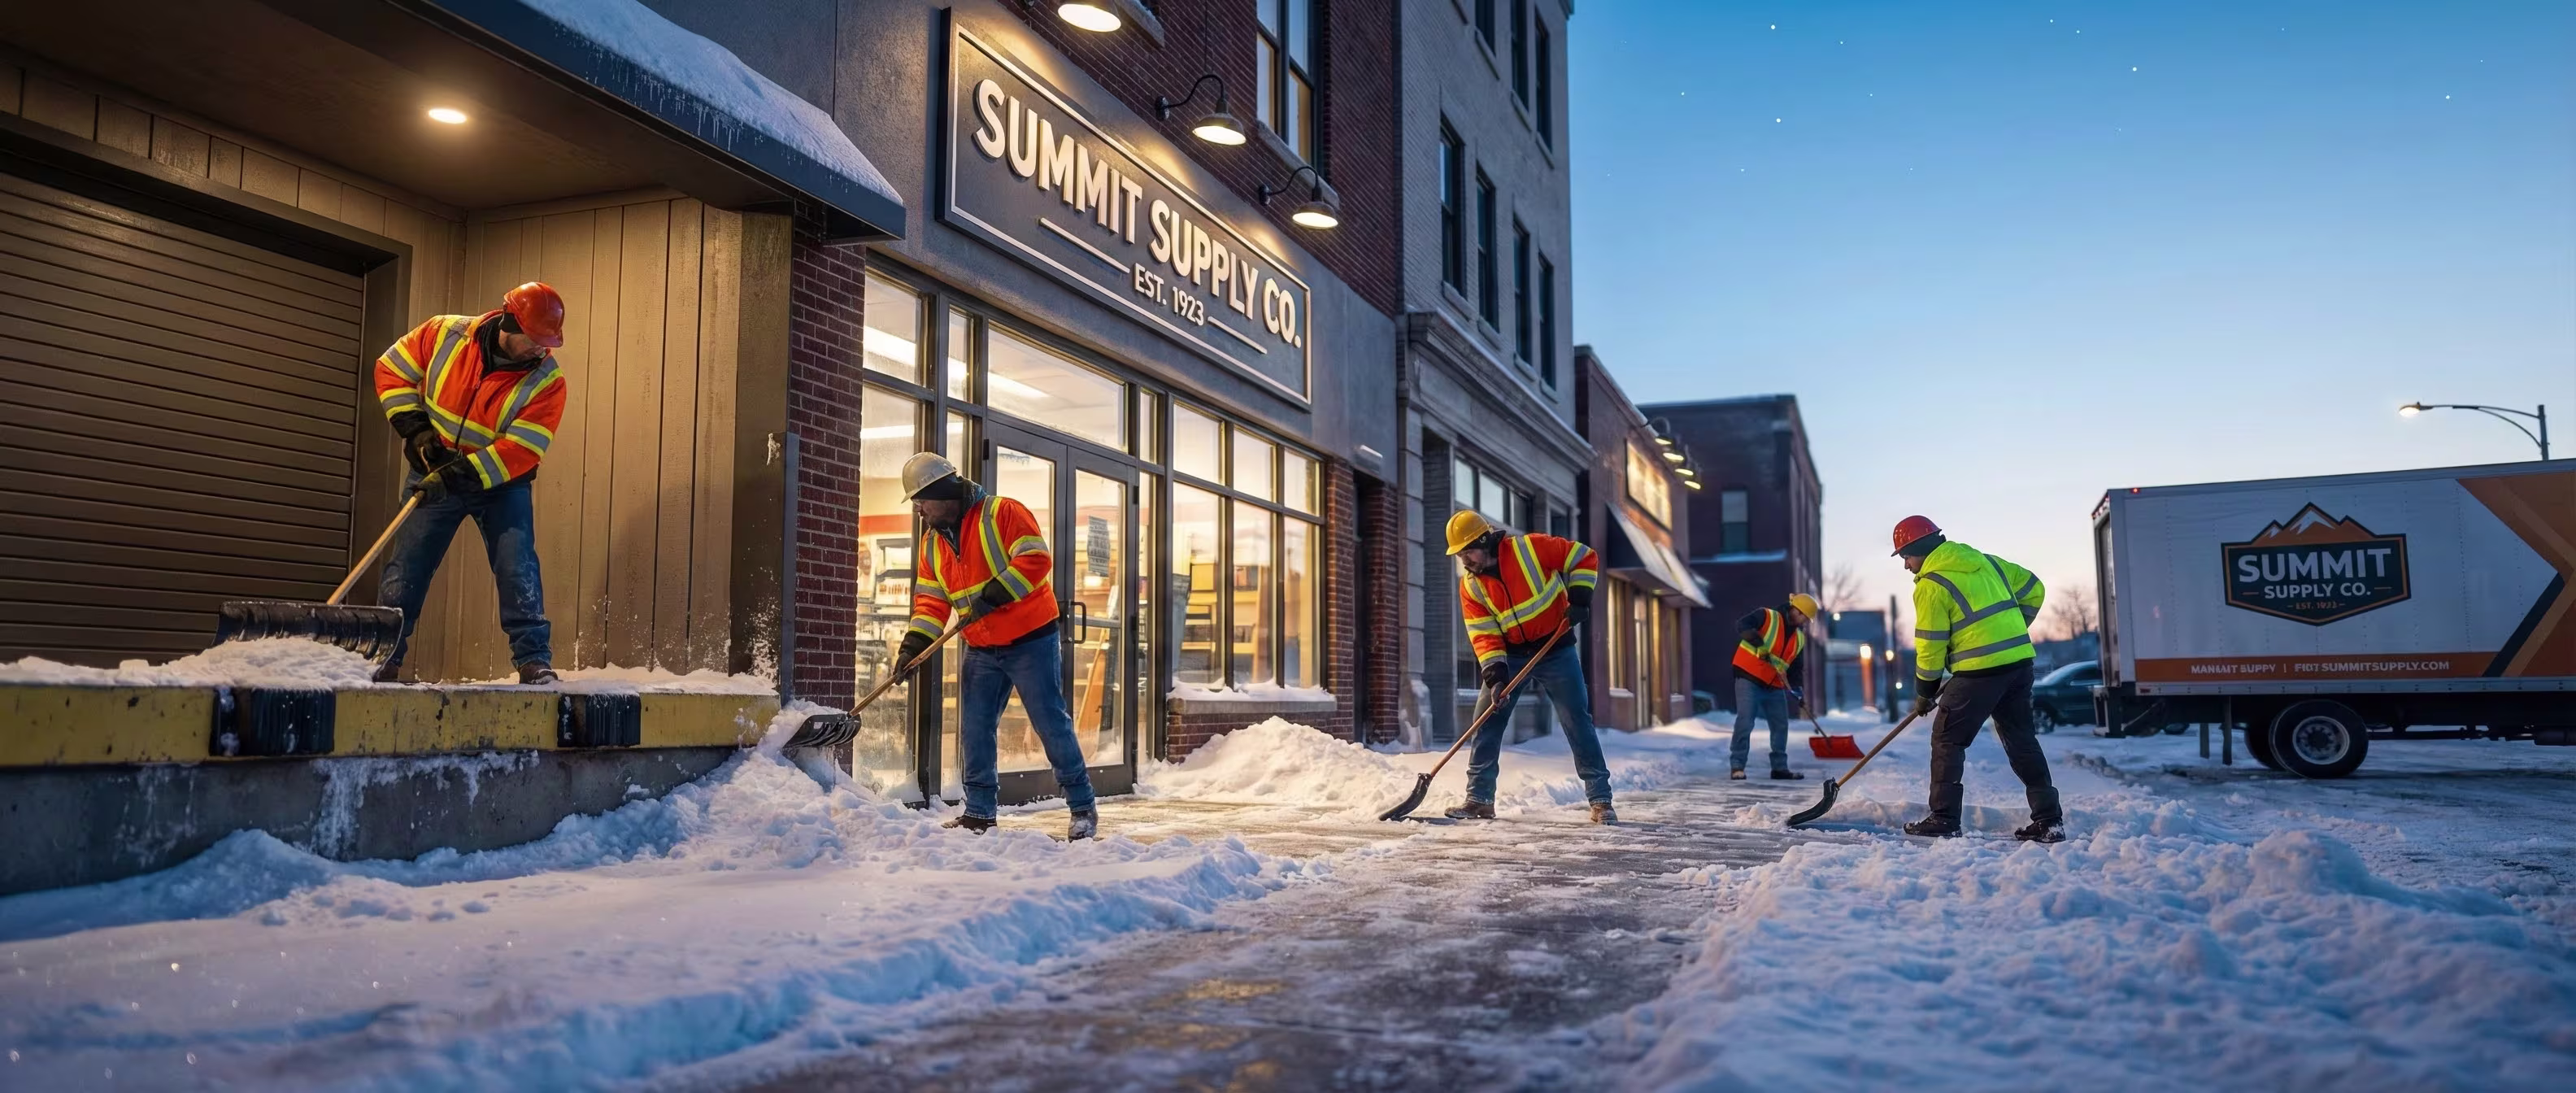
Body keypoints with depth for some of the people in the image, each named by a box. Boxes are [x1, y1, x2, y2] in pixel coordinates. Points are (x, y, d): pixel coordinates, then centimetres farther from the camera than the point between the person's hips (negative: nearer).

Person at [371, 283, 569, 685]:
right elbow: (392, 370, 1)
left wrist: (462, 474, -30)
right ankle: (382, 660, 17)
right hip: (433, 473, 2)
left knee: (518, 567, -13)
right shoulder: (445, 334, -12)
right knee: (405, 566, 4)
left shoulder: (546, 381, -18)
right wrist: (415, 428, -10)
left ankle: (534, 660, -7)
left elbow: (521, 451, -23)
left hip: (501, 482, -1)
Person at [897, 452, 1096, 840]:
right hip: (981, 652, 7)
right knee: (974, 731, 7)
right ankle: (980, 812, 19)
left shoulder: (1002, 513, -11)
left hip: (1031, 641, -7)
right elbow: (931, 601, 8)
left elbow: (1037, 559, -21)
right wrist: (913, 645, -5)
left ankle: (1083, 808, 6)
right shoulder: (932, 541, 10)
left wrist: (994, 594, -26)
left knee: (1052, 724, -3)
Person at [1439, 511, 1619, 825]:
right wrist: (1495, 676, -21)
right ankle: (1479, 799, 6)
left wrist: (1579, 599, -18)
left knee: (1578, 722, -4)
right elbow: (1483, 635, -9)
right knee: (1486, 721, -3)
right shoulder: (1470, 586, -5)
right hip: (1510, 656, 4)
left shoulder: (1531, 549, -17)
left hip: (1556, 650, -4)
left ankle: (1601, 800, 5)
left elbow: (1584, 557, -9)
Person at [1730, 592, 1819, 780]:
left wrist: (1798, 690, 2)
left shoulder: (1799, 639, 16)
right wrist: (1750, 634, -39)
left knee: (1781, 726, 10)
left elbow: (1796, 668, 17)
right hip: (1749, 679, -7)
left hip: (1775, 686, 7)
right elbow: (1741, 625, -17)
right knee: (1745, 722, -13)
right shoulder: (1766, 616, -4)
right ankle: (1737, 766, -6)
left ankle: (1779, 767, 22)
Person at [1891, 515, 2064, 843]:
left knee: (1948, 739, 4)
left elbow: (1930, 644, -6)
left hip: (1979, 671, -7)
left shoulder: (1931, 584, -6)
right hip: (2020, 661, 8)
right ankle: (2049, 820, 14)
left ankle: (1944, 818, 5)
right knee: (2022, 740, 15)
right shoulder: (1985, 561, 16)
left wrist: (1925, 692, 5)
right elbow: (2033, 589, 21)